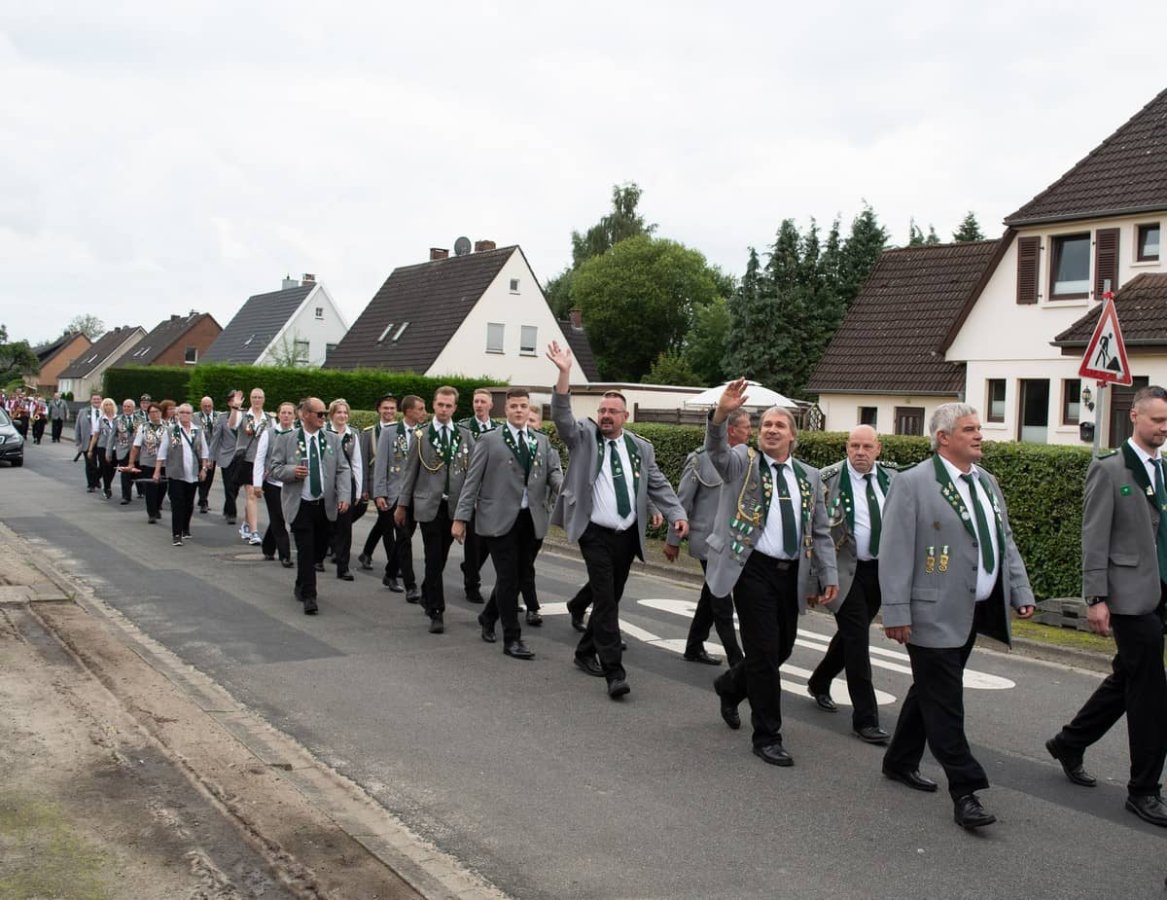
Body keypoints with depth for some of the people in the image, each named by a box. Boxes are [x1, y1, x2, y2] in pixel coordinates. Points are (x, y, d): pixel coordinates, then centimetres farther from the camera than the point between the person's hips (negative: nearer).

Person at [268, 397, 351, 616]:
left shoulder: (332, 440, 7)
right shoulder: (286, 439, -1)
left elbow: (343, 470, 4)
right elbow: (274, 467, 0)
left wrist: (343, 495, -9)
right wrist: (292, 471, -21)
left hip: (325, 505, 4)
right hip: (300, 505, -4)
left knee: (319, 548, 13)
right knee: (306, 550, -9)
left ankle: (301, 587, 35)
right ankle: (308, 596, -5)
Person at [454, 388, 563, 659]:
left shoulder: (542, 442, 14)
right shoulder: (489, 440, 1)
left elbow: (554, 472, 5)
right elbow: (472, 481, 0)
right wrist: (461, 517, -6)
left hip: (532, 520, 4)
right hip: (500, 519, -4)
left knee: (517, 576, 11)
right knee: (508, 578, -3)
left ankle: (488, 617, 36)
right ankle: (512, 639, 5)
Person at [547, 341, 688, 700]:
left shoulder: (641, 448, 10)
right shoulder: (583, 436, 1)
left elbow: (658, 485, 8)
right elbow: (562, 415, -14)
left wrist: (677, 514, -8)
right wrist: (564, 373, -26)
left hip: (628, 535, 4)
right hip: (596, 533, -4)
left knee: (611, 598, 13)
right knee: (605, 599, -10)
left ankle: (586, 651, 32)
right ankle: (614, 671, -11)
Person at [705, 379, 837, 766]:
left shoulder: (809, 477, 13)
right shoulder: (743, 462, 1)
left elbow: (821, 532, 13)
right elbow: (716, 451, -22)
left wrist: (829, 575, 4)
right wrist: (721, 414, -41)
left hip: (792, 574, 5)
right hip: (754, 569, -5)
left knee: (782, 649, 13)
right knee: (764, 651, -5)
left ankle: (731, 685, 43)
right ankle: (767, 737, 8)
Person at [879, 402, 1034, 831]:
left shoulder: (987, 482, 13)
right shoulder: (912, 484, -11)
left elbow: (1005, 541, 19)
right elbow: (895, 551, -14)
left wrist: (1021, 593, 10)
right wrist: (896, 613, -17)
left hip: (973, 612, 8)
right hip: (935, 614, -8)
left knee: (931, 691, 18)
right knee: (945, 702, -4)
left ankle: (900, 762, 33)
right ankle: (965, 792, 0)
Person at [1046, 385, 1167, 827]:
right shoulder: (1109, 470, -8)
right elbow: (1095, 539, -11)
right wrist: (1096, 599, -15)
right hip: (1131, 595, -7)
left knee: (1128, 680, 17)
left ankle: (1069, 744, 35)